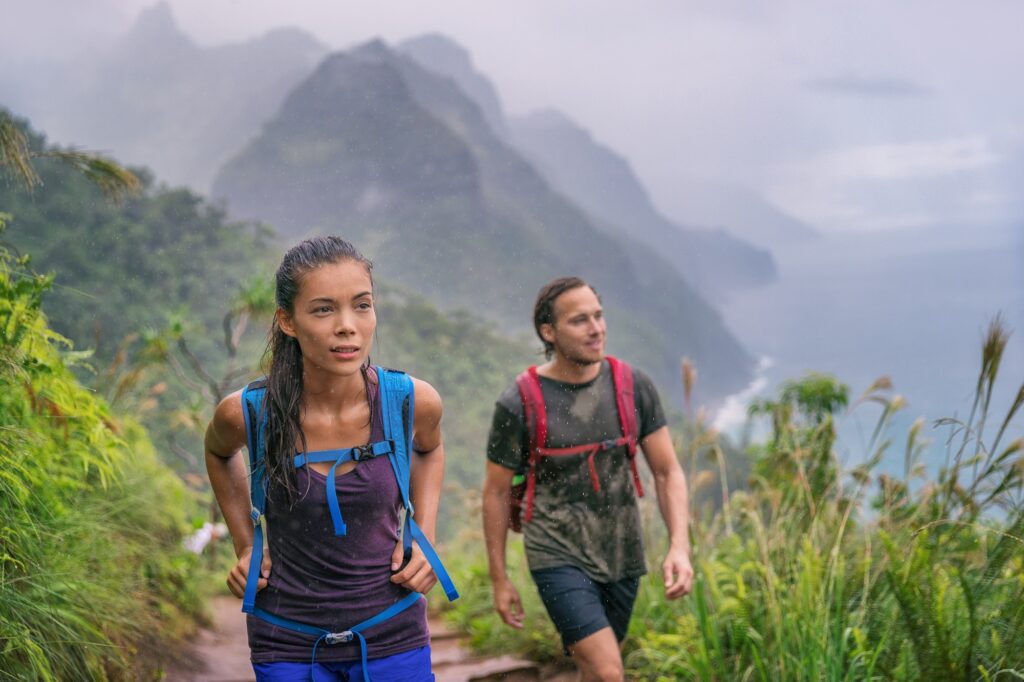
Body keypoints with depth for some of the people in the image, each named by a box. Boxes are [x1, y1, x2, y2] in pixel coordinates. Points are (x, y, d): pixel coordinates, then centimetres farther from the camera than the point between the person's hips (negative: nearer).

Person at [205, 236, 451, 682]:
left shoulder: (413, 402, -13)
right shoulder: (246, 414, -14)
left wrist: (424, 538, 2)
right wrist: (245, 547, 6)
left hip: (393, 636, 1)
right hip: (289, 644, 0)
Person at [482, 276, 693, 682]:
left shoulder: (633, 387, -4)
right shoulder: (518, 405, -13)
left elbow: (668, 472, 0)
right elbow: (496, 493, -3)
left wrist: (680, 547, -14)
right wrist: (499, 580, 1)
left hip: (622, 556, 4)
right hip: (559, 558, -4)